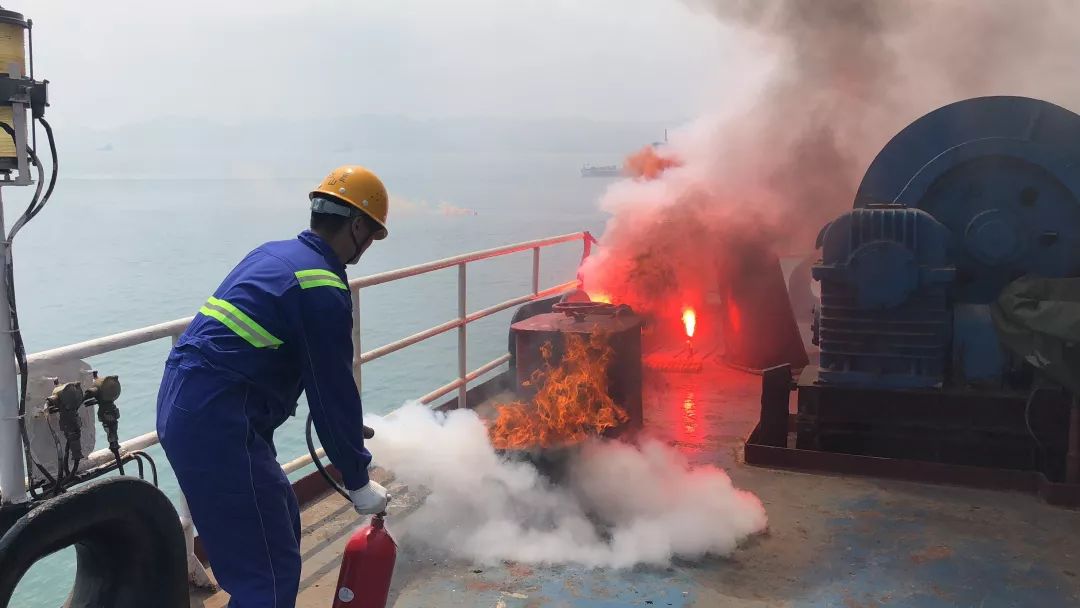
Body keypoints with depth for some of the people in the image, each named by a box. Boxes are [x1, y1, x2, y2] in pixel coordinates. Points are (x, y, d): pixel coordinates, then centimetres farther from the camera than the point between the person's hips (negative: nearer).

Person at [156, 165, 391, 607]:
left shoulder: (276, 255, 16)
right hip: (217, 423, -10)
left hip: (184, 404, 10)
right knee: (269, 570, -3)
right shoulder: (323, 288, -13)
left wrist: (348, 423, 33)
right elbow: (333, 391, -9)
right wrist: (358, 481, 2)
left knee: (280, 524, 22)